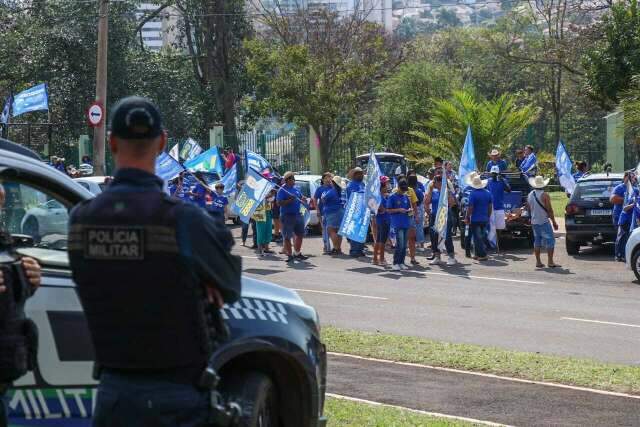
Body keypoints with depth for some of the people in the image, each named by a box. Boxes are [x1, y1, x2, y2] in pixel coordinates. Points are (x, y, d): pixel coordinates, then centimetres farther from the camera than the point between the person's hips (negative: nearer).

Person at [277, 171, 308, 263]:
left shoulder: (296, 189, 14)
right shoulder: (282, 190, -8)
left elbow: (301, 198, 25)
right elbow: (279, 203, -16)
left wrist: (302, 200, 2)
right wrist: (290, 200, -26)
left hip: (297, 214, 7)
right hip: (287, 216, -7)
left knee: (300, 235, 12)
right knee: (287, 237, -2)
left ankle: (297, 253, 26)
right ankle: (289, 255, 4)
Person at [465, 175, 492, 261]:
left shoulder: (473, 194, -14)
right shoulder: (488, 193, 5)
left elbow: (470, 208, -15)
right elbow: (490, 207, 11)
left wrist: (467, 218, -6)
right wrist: (488, 217, 21)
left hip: (475, 219, -6)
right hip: (485, 219, 6)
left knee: (478, 238, -2)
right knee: (482, 237, 16)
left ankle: (483, 255, -7)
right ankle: (478, 254, 20)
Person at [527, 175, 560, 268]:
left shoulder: (530, 195, 7)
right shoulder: (544, 195, -12)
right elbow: (549, 210, -12)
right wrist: (554, 222, -6)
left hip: (534, 222, 7)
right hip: (544, 221, -7)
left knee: (537, 241, 11)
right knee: (550, 240, -3)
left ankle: (538, 261, 10)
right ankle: (550, 261, -10)